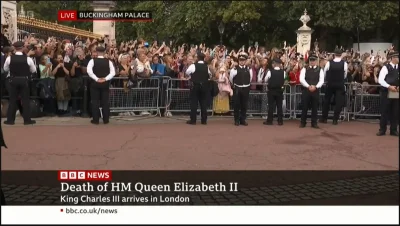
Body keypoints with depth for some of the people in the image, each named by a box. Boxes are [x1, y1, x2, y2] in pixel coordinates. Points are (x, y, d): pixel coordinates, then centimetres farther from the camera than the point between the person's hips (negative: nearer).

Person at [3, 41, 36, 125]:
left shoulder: (9, 58, -9)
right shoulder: (28, 59, -11)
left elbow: (5, 69, 7)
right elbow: (33, 70, 1)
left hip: (13, 80, 1)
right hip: (24, 80, -1)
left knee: (13, 100, 9)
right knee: (25, 100, 7)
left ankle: (10, 119, 12)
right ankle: (27, 119, 8)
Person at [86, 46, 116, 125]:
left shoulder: (93, 61, -5)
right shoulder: (108, 61, 1)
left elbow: (89, 71, -18)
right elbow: (113, 73, -9)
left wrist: (96, 79, -15)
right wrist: (105, 79, -11)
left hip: (95, 83, -1)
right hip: (105, 83, 2)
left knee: (95, 101, 4)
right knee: (105, 101, 7)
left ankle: (96, 120, 4)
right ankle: (106, 120, 8)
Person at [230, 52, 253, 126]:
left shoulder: (248, 69, 0)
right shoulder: (235, 69, -8)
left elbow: (250, 78, 14)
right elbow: (231, 78, 4)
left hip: (246, 89, 2)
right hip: (237, 89, -2)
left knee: (244, 105, 8)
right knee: (236, 105, 3)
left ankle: (243, 120, 18)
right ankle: (237, 120, 12)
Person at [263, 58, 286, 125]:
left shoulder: (270, 72, -12)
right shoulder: (283, 72, -6)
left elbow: (265, 80, 1)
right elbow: (284, 80, 6)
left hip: (271, 90, -2)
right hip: (280, 90, 2)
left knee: (271, 106, 3)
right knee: (279, 106, 7)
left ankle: (269, 121, 6)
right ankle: (280, 121, 9)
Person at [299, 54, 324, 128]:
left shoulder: (320, 70, 7)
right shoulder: (304, 69, 6)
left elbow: (321, 80, -3)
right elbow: (301, 79, -6)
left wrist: (315, 87, -19)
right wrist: (308, 86, -18)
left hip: (315, 90, 1)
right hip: (306, 90, -1)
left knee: (315, 107, 5)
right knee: (305, 107, 3)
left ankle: (314, 123, 13)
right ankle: (303, 123, 11)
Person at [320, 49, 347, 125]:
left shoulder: (329, 63, -8)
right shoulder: (344, 63, -8)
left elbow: (324, 74, -1)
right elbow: (345, 75, 0)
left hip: (330, 84, 1)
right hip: (340, 85, -1)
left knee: (327, 101, 13)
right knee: (338, 102, 4)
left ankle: (324, 118, 18)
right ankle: (335, 120, 2)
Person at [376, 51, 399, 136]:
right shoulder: (386, 67, -3)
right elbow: (380, 80, -10)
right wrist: (389, 86, -20)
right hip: (387, 93, -4)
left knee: (395, 112, 8)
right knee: (384, 111, 1)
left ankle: (394, 130, 17)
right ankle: (382, 130, 10)